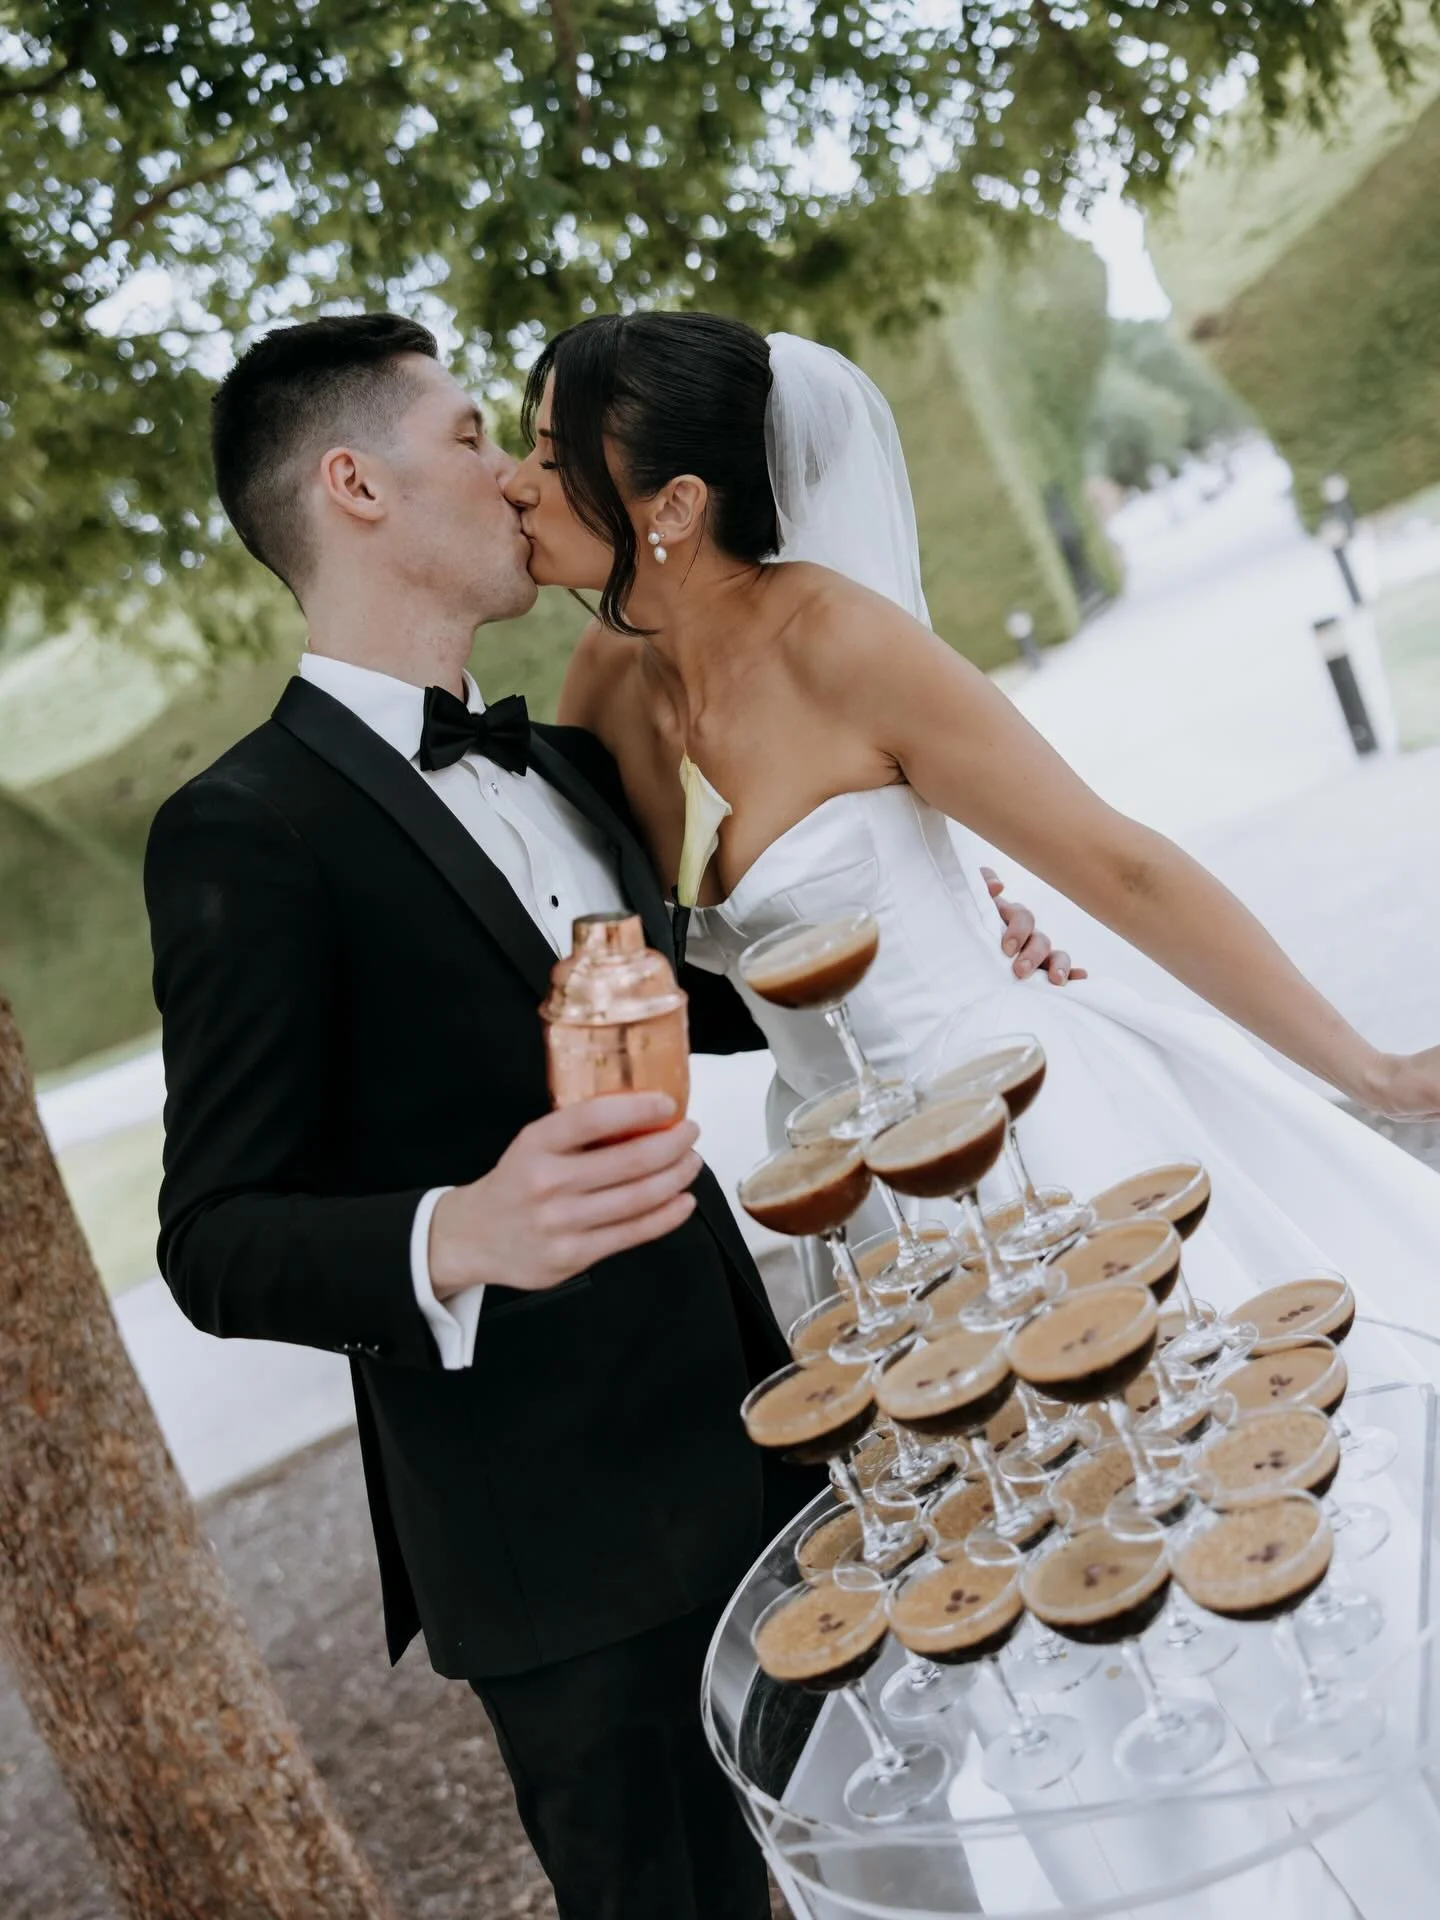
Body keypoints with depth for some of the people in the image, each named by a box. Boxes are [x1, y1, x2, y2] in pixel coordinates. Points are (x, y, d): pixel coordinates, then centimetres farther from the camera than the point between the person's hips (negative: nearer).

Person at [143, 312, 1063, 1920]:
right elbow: (217, 1242, -17)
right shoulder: (246, 833, -15)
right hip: (566, 1540, -7)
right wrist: (459, 1238, -36)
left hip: (758, 1445, 8)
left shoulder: (561, 764, 10)